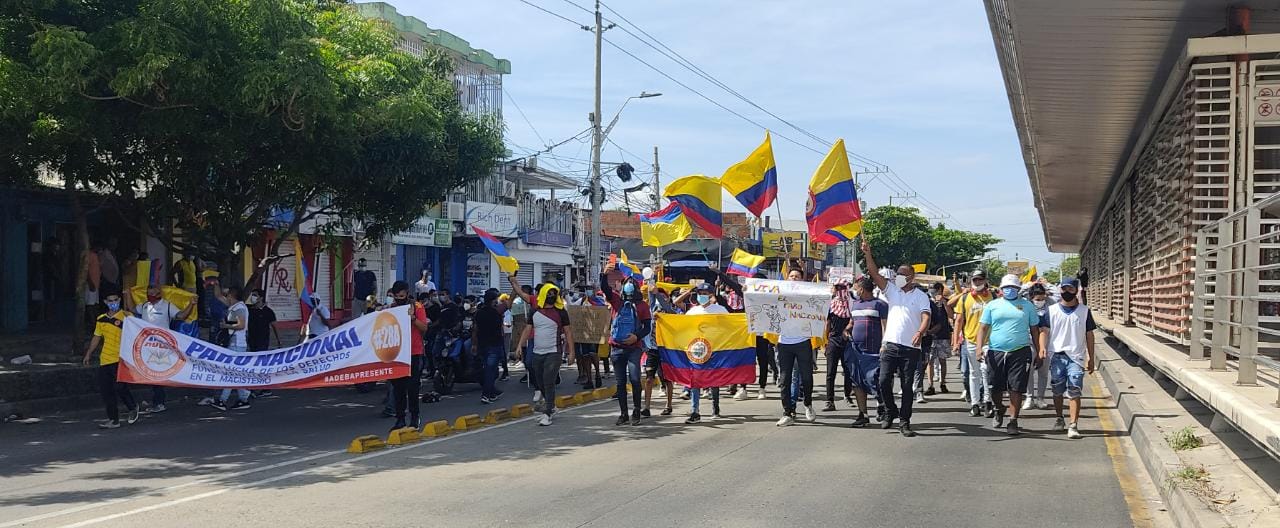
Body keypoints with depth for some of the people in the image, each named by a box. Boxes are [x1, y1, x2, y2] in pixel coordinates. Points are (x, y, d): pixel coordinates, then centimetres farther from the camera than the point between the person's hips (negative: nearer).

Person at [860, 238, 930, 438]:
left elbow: (926, 317, -12)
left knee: (907, 386, 1)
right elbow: (875, 274, 0)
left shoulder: (921, 296, 2)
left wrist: (920, 332, -32)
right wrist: (868, 254, -13)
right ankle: (890, 412, 21)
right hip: (891, 345, 3)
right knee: (884, 381, -3)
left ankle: (904, 422, 7)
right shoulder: (892, 291, 10)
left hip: (911, 348, -3)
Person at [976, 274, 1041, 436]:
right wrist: (980, 347, -9)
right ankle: (999, 410, 34)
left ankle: (1013, 421, 3)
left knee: (1016, 389, -4)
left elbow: (1034, 330, 12)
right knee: (995, 388, 6)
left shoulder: (1027, 306, 10)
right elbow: (983, 328, 5)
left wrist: (1039, 351, 7)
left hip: (1020, 353, -1)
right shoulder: (992, 306, 9)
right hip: (996, 352, 1)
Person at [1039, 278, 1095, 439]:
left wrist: (1091, 358, 8)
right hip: (1056, 356, 1)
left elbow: (1089, 335, 11)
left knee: (1074, 392, -10)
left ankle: (1073, 426, -12)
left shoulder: (1084, 311, 8)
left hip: (1076, 357, -1)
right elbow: (1044, 330, -1)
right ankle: (1059, 419, 30)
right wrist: (1043, 347, -20)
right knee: (1057, 391, 11)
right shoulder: (1051, 310, 7)